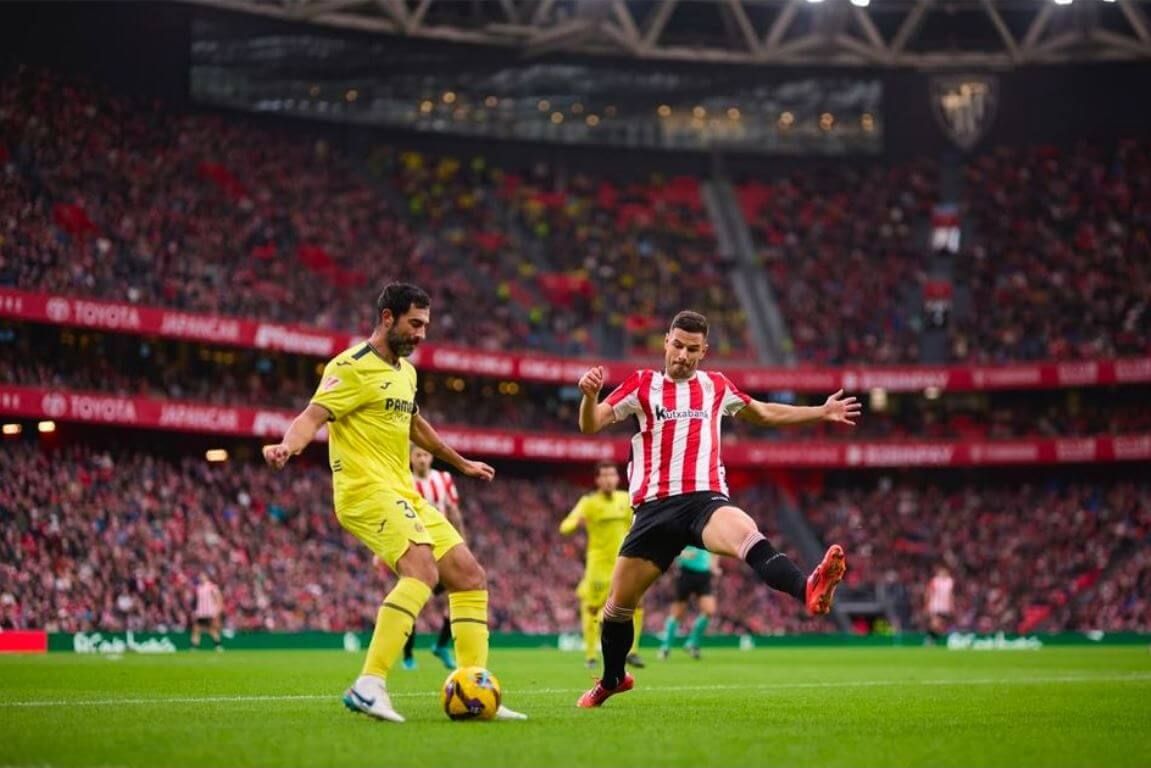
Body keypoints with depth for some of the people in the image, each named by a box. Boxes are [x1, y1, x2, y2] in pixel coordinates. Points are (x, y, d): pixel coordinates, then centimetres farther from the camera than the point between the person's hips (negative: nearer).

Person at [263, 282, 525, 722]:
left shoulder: (406, 372, 19)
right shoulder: (353, 368, -9)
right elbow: (313, 416, -20)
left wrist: (462, 464, 47)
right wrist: (286, 446, -42)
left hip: (403, 495, 9)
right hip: (366, 492, -9)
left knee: (470, 576, 5)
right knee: (423, 570, -29)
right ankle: (369, 686, -34)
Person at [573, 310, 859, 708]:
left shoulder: (716, 387, 15)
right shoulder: (642, 385, 8)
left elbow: (766, 414, 32)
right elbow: (591, 426, 0)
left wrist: (822, 412, 29)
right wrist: (589, 394, -22)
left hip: (705, 499, -1)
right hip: (655, 507, 1)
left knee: (746, 533, -36)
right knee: (618, 603, 7)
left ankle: (808, 592, -61)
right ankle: (612, 678, 33)